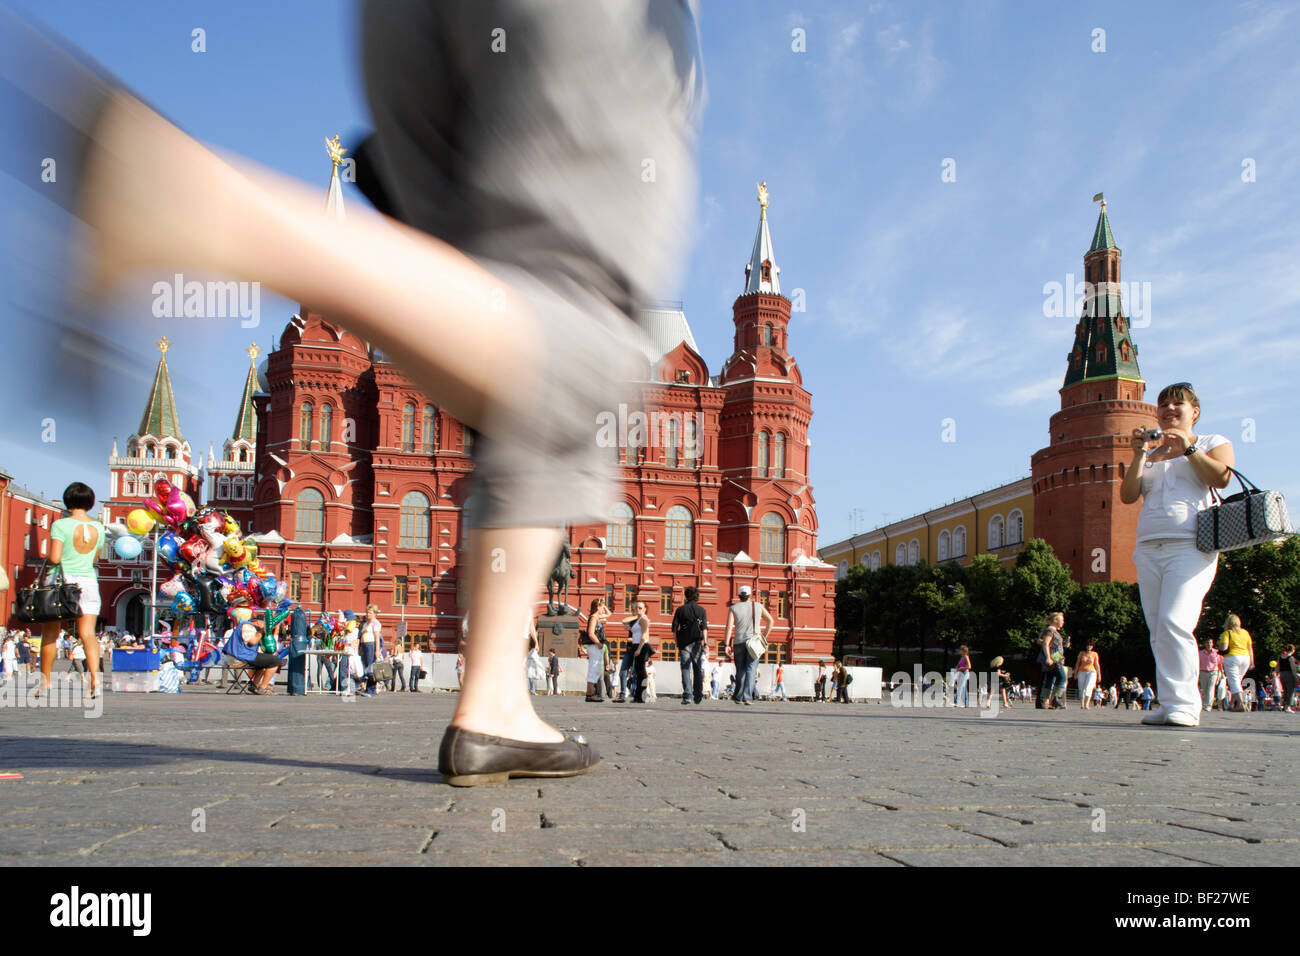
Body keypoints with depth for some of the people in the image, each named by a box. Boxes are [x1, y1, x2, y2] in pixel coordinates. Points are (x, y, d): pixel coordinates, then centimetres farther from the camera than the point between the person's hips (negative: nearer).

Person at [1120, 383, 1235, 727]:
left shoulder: (1212, 443, 15)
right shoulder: (1151, 455, 25)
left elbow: (1222, 478, -5)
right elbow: (1128, 495, 11)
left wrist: (1187, 448, -7)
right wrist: (1139, 456, 2)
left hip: (1189, 546, -5)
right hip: (1148, 547, 5)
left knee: (1174, 622, -21)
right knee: (1158, 631, 0)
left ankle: (1183, 704, -19)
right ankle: (1169, 705, 2)